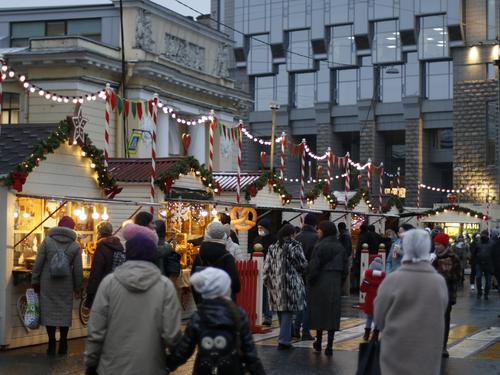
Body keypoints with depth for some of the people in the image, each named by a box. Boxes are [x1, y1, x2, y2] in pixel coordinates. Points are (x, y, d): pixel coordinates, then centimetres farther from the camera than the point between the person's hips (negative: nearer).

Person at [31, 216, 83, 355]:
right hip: (66, 286, 0)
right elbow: (78, 269, 1)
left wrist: (35, 282, 7)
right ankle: (63, 346, 13)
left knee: (49, 311, 6)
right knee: (65, 312, 9)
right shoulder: (75, 246, 0)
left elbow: (38, 264, -2)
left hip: (48, 284, 0)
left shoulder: (47, 241, -1)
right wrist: (78, 288, 10)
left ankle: (52, 345, 6)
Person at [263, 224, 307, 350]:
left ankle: (284, 337, 25)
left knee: (281, 310, 15)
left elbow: (267, 267, 7)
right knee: (288, 311, -2)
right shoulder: (295, 246, -8)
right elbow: (303, 265, -8)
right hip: (291, 284, -5)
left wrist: (267, 280, 17)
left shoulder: (273, 248, 7)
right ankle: (284, 340, -5)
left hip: (275, 284, 5)